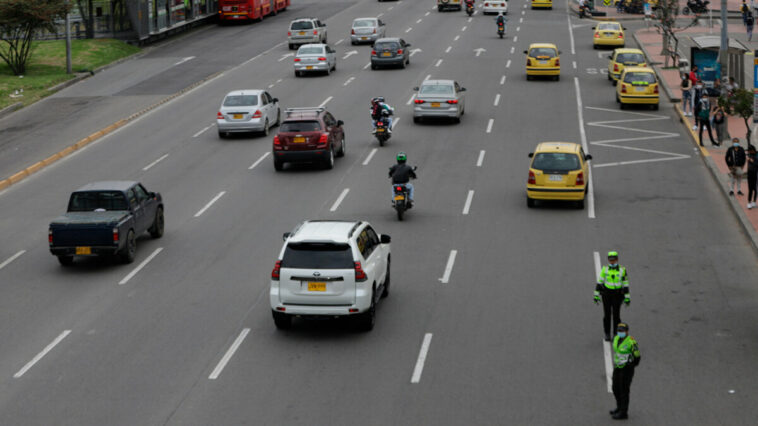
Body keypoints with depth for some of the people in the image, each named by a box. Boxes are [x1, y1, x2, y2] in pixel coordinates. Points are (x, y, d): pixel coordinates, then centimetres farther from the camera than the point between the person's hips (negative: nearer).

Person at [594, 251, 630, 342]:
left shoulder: (622, 270, -5)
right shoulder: (605, 269, -2)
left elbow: (625, 284, -1)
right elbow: (599, 281, 2)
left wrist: (627, 298, -3)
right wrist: (596, 295, -1)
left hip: (617, 294, -1)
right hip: (606, 293, 1)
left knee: (616, 315, -3)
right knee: (607, 315, 1)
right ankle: (607, 334, 15)